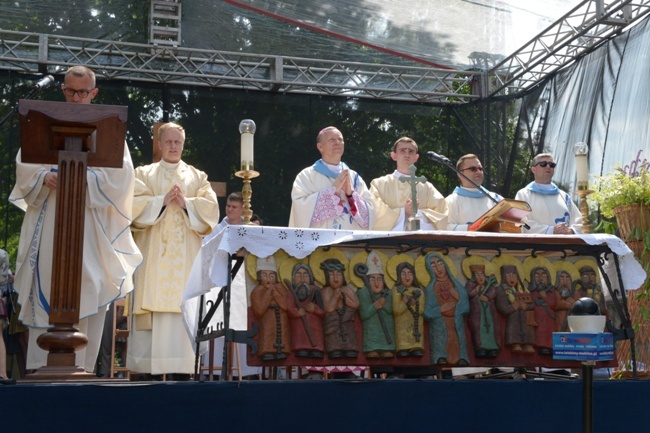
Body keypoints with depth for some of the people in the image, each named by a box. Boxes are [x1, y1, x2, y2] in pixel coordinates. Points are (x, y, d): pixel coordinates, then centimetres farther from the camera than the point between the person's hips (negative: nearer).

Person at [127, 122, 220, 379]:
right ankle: (148, 367, -8)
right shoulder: (144, 174, 15)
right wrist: (162, 200, -11)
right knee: (153, 302, -9)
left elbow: (210, 209, 5)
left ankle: (181, 368, -8)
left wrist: (186, 203, -9)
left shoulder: (198, 177, 18)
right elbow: (135, 205, 0)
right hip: (153, 251, -1)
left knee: (183, 304, -7)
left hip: (185, 254, 1)